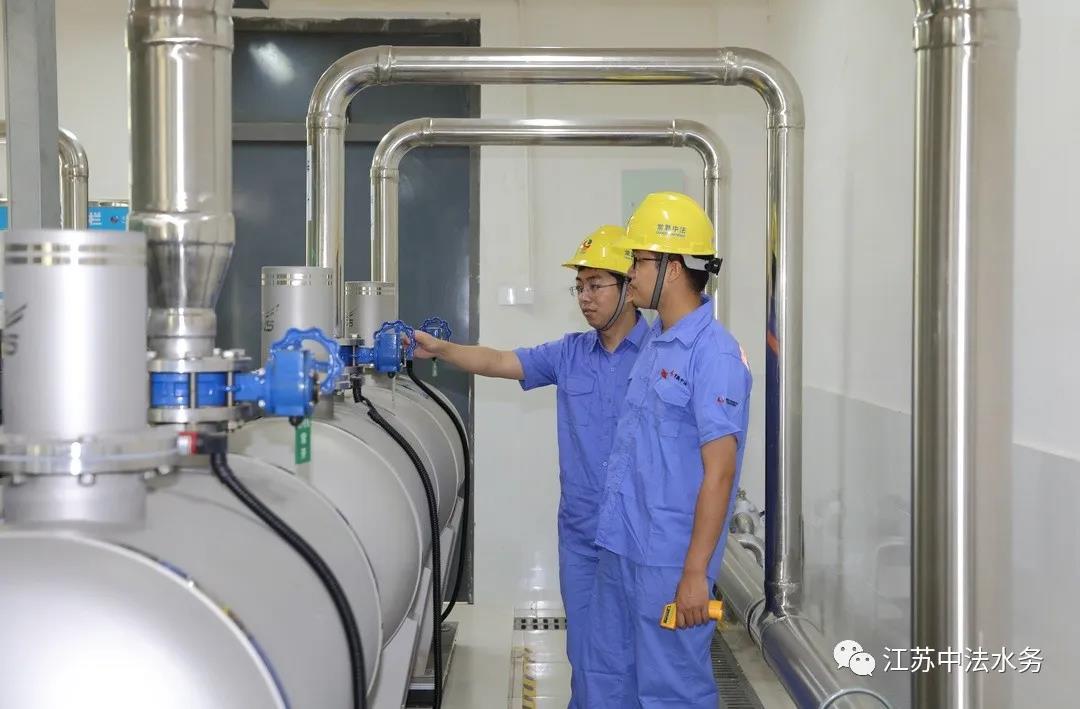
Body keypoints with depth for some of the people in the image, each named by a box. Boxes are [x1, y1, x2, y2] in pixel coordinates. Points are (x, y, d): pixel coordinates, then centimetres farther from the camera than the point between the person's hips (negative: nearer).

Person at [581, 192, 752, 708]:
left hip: (668, 563, -9)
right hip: (619, 550, 9)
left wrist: (696, 572, -21)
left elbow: (718, 472, -19)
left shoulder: (713, 354, -16)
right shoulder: (653, 344, 12)